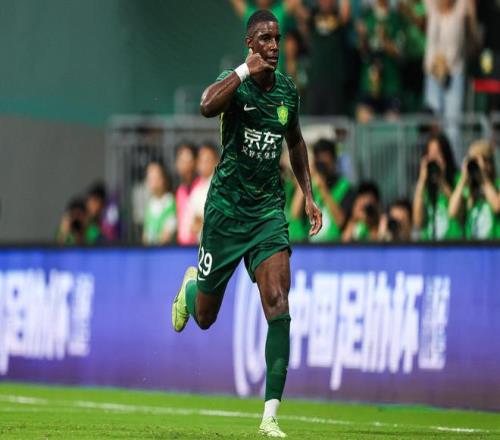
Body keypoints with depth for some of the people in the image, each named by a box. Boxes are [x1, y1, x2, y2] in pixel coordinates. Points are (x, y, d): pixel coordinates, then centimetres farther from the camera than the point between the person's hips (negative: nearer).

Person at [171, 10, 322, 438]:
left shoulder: (287, 89, 4)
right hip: (227, 207, -3)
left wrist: (308, 194, 17)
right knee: (205, 318, 12)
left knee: (279, 308, -16)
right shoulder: (235, 82, -12)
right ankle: (190, 285, 52)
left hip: (269, 210, 3)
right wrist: (246, 71, -33)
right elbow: (207, 106, -37)